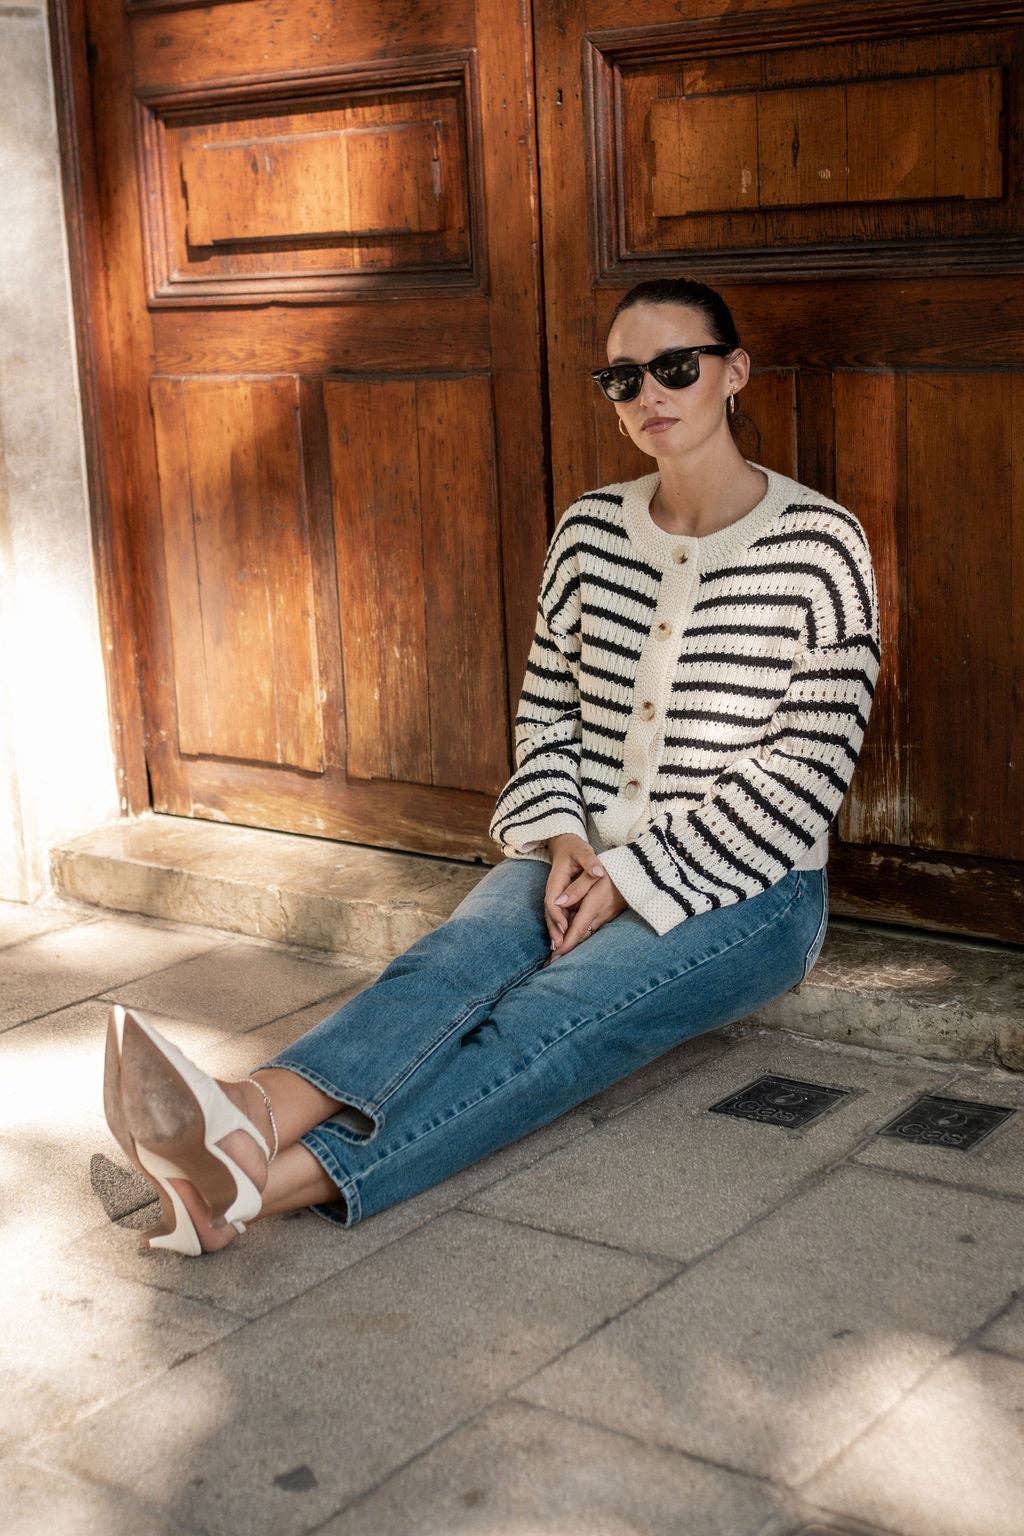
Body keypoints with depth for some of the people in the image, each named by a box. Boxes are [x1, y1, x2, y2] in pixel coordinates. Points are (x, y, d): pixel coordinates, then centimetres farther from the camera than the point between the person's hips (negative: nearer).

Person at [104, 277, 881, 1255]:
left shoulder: (818, 548, -8)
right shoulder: (591, 531, 7)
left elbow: (802, 772, -12)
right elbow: (545, 708, 13)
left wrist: (630, 879, -17)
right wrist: (563, 838, -8)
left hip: (743, 891, -4)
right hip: (586, 864, 4)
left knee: (550, 1016, -31)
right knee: (457, 958, -29)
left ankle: (268, 1183, -53)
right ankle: (251, 1116, -57)